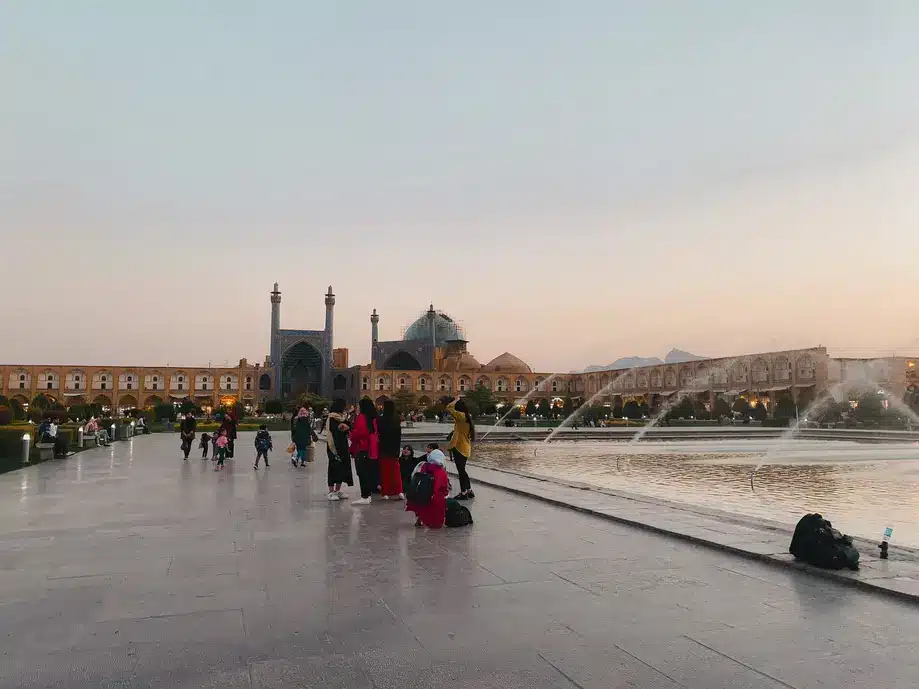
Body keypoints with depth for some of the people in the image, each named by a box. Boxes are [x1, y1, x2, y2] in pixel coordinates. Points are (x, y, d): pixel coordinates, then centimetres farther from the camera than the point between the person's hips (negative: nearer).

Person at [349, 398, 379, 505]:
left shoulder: (361, 417, -13)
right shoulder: (374, 418, 9)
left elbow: (357, 433, -17)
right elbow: (377, 433, 14)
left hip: (362, 449, -8)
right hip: (372, 450, 8)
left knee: (362, 473, -5)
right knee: (369, 472, 14)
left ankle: (365, 497, -6)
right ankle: (368, 495, 21)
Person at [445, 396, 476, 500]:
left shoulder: (461, 416, -18)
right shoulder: (467, 416, 8)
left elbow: (449, 408, -21)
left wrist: (456, 401, -8)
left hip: (459, 448, -9)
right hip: (465, 448, 9)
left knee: (461, 471, 0)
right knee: (462, 470, 18)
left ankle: (463, 493, 6)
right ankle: (469, 491, 23)